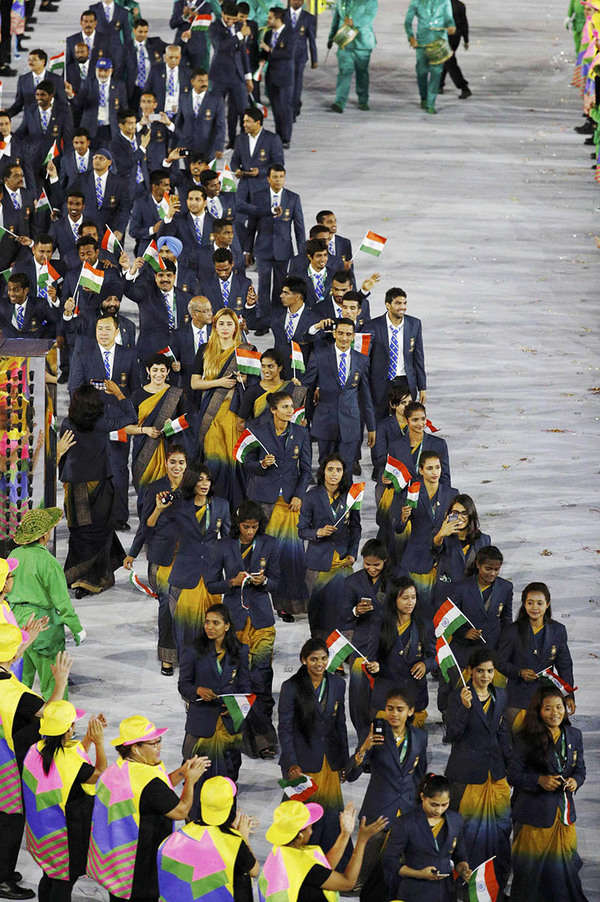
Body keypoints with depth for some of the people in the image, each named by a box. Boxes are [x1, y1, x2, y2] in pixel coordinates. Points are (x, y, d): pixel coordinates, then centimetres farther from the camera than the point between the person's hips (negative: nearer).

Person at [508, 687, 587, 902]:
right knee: (532, 865, 2)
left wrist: (575, 781, -8)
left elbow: (580, 769, 15)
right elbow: (513, 775, -6)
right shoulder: (527, 739, -8)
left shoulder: (573, 735, 6)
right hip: (535, 811, -4)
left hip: (564, 811, 4)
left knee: (563, 866, 6)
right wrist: (540, 780, -20)